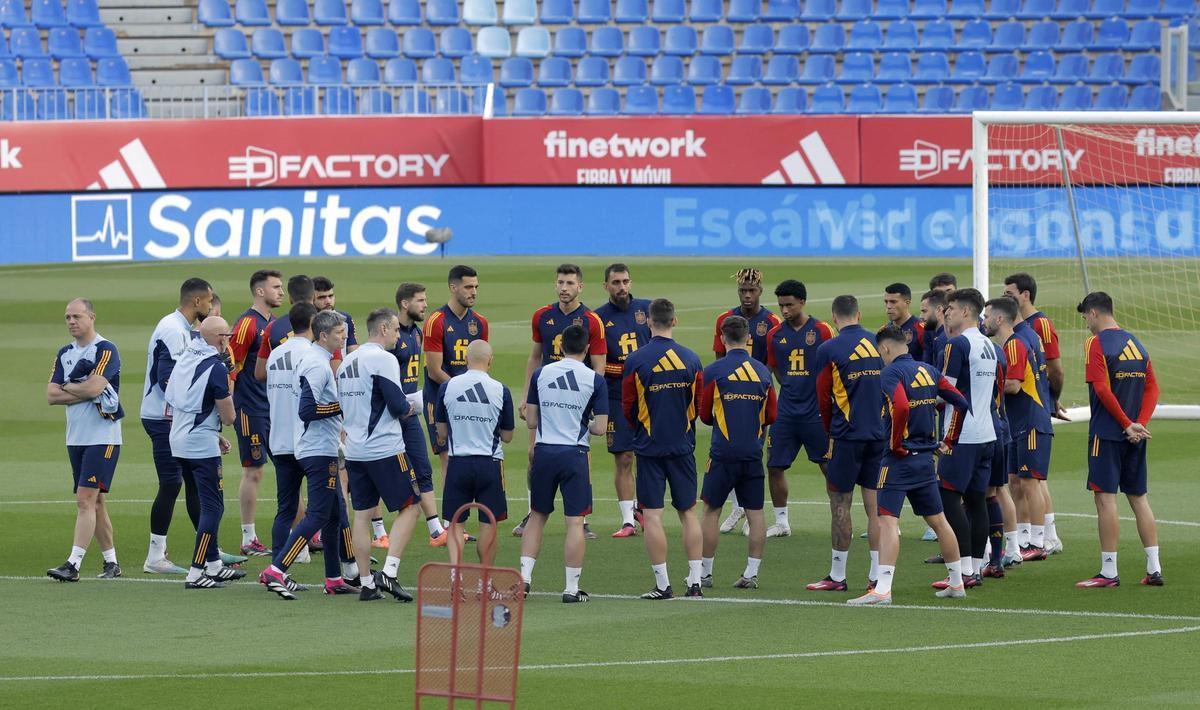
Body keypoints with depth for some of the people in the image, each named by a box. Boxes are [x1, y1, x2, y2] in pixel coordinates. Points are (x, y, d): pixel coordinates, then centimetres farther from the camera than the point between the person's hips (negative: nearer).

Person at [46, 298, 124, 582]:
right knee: (95, 502, 11)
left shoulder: (105, 350, -10)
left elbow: (93, 387, -21)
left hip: (103, 437, -8)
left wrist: (67, 387, -3)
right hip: (76, 438, 8)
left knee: (86, 499, -14)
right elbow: (52, 396, 5)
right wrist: (83, 392, -8)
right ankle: (111, 562, 18)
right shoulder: (65, 354, 13)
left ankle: (74, 564, -19)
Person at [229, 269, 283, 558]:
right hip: (252, 411, -8)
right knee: (254, 471, -3)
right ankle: (249, 539, 4)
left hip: (275, 408, 8)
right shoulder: (247, 323, -14)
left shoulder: (274, 324, 13)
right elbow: (230, 368, -16)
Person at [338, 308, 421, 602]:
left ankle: (366, 583, 10)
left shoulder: (347, 362, 13)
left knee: (362, 514, 9)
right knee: (409, 508, 2)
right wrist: (410, 408, 6)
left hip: (354, 452, 7)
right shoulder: (383, 359, -12)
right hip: (385, 450, -7)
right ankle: (389, 572, -10)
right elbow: (397, 405, -17)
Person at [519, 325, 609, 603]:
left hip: (544, 452, 3)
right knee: (575, 522, 1)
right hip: (575, 454, -3)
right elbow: (600, 428, -6)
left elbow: (531, 421, 6)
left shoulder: (541, 374, 2)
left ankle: (524, 576, 9)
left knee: (537, 516, 16)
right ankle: (572, 588, 2)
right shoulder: (595, 380, -5)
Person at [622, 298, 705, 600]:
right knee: (688, 512, 11)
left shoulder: (636, 360, -10)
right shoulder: (691, 359, -2)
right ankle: (695, 581, 9)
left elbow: (627, 407, -2)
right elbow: (699, 405, 6)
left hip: (650, 447, -3)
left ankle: (663, 584, -2)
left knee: (652, 515, 1)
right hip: (683, 445, 3)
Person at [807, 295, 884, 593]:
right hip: (880, 434, 4)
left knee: (840, 504, 4)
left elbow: (823, 399, 0)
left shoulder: (829, 350, -8)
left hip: (847, 436, -4)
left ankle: (837, 576, 7)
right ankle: (877, 576, 6)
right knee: (875, 505, 7)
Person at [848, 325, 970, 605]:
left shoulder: (892, 373, -12)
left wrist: (895, 444, -16)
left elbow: (901, 407, -29)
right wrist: (949, 441, 15)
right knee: (938, 520, 18)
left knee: (887, 521, -11)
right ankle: (957, 584, 26)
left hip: (900, 459, -8)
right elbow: (961, 403, 10)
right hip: (926, 457, 8)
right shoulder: (928, 371, 10)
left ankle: (882, 591, -21)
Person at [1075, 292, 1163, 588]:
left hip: (1107, 433, -7)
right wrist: (1139, 425, -2)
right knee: (1138, 497, 12)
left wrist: (1128, 425, -12)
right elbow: (1152, 388, 8)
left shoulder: (1096, 344, -9)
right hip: (1135, 436, 7)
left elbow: (1102, 389, -18)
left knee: (1105, 498, -4)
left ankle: (1109, 572, -5)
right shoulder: (1135, 343, 12)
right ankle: (1154, 569, 9)